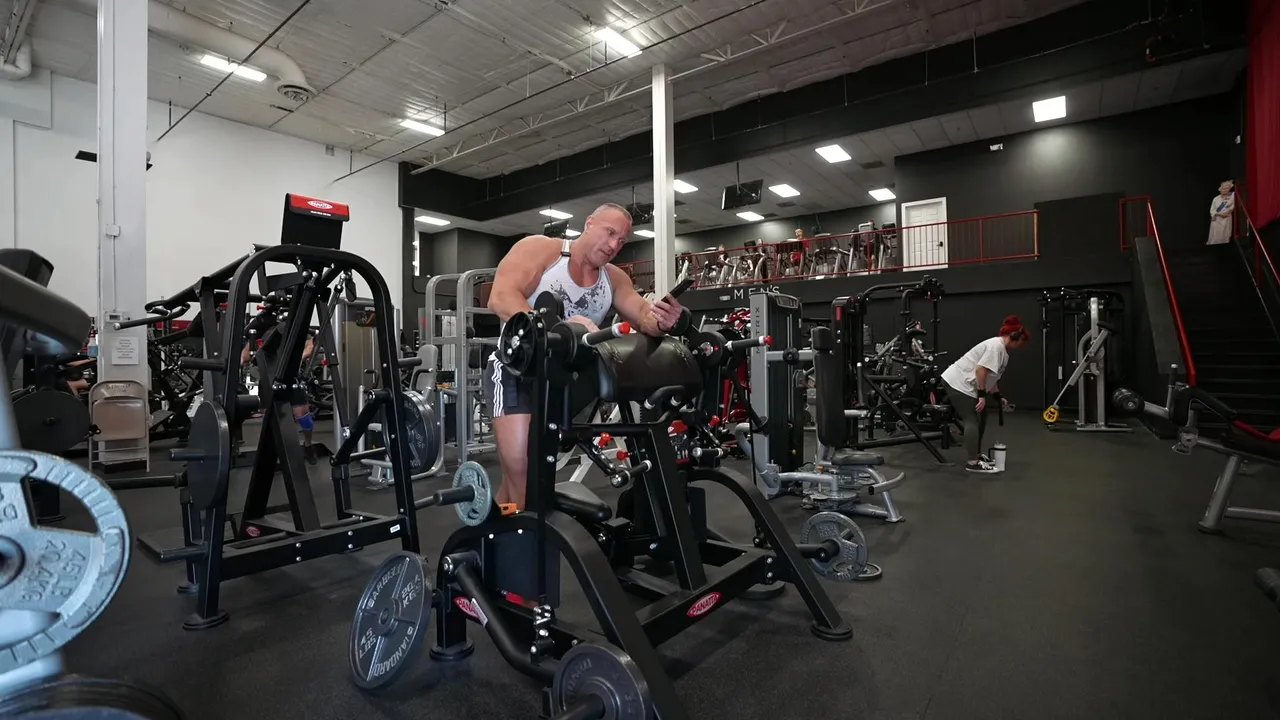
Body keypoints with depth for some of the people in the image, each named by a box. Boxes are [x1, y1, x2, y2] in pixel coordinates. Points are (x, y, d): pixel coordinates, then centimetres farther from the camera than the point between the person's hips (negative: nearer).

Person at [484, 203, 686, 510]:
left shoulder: (614, 279, 6)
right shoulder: (538, 249, -9)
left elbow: (643, 314, -9)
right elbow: (500, 299, -23)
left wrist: (659, 321, -35)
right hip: (515, 370, -5)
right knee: (518, 471, -17)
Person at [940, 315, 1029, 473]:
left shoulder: (1002, 350, 17)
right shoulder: (996, 346, -16)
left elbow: (992, 377, 24)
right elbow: (981, 370, -25)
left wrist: (998, 397, 24)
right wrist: (982, 395, -21)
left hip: (965, 384, 11)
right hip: (958, 383, -11)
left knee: (979, 420, 17)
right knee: (972, 421, -12)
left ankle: (977, 455, 26)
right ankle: (973, 462, -12)